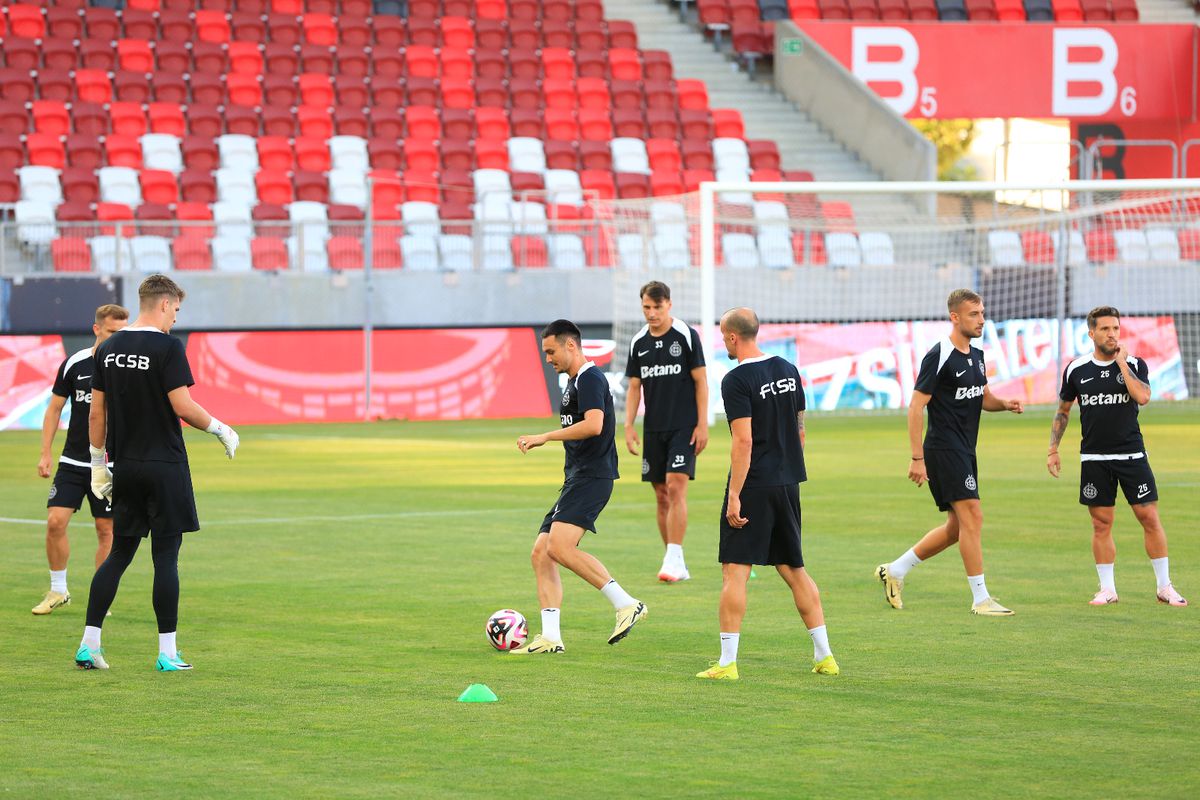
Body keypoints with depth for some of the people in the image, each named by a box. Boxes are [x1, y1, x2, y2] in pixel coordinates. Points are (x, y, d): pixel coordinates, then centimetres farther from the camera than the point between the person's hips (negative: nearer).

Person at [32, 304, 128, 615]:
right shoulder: (74, 364, -1)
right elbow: (55, 408, 7)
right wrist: (45, 454, 2)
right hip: (72, 461, 1)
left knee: (106, 530, 1)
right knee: (55, 522, -7)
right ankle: (58, 590, 10)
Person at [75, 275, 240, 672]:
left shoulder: (109, 349, 7)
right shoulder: (167, 347, -12)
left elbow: (97, 412, 10)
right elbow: (182, 406, -16)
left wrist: (98, 464, 17)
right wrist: (221, 430, -1)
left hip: (125, 467, 6)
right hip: (164, 466, -6)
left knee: (119, 553, 12)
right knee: (166, 556, -1)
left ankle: (89, 644, 7)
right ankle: (167, 652, 1)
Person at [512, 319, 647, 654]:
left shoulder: (590, 378, -9)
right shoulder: (574, 382, 22)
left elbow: (593, 425, -24)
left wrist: (544, 437, -20)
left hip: (592, 477, -11)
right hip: (577, 479, 11)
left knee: (559, 547, -24)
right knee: (541, 554, 3)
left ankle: (626, 604, -19)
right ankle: (550, 638, 0)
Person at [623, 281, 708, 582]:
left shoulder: (686, 336, -5)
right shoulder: (639, 342, 8)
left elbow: (701, 381, -4)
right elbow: (634, 387, 13)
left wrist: (702, 424, -9)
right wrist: (629, 425, 4)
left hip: (684, 427, -5)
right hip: (654, 429, 5)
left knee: (675, 487, -17)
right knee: (661, 496, 6)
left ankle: (674, 559, -18)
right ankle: (677, 567, 12)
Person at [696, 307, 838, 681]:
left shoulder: (737, 380, -13)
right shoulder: (787, 370, 9)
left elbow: (743, 441, -19)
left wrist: (734, 496, -17)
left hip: (753, 486, -7)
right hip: (788, 483, 7)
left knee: (734, 571, -4)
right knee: (794, 569, 14)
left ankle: (727, 661, -7)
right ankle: (824, 655, 14)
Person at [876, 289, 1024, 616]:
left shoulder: (976, 356, 12)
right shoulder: (939, 356, -14)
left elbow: (982, 398, 25)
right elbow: (916, 407, -14)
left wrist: (1004, 404, 1)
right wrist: (917, 458, -17)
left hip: (964, 452, 9)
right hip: (944, 451, -9)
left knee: (957, 526, 12)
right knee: (972, 516, -12)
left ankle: (895, 571, 24)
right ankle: (980, 599, -7)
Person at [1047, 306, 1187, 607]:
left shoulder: (1135, 364, -1)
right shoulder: (1076, 370, 4)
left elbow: (1142, 396, -20)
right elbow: (1063, 411, 14)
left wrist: (1121, 362, -14)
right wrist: (1053, 450, 8)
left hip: (1132, 455, -1)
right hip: (1094, 458, 1)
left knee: (1150, 518, -3)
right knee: (1101, 524, 2)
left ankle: (1165, 587, 6)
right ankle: (1107, 589, 11)